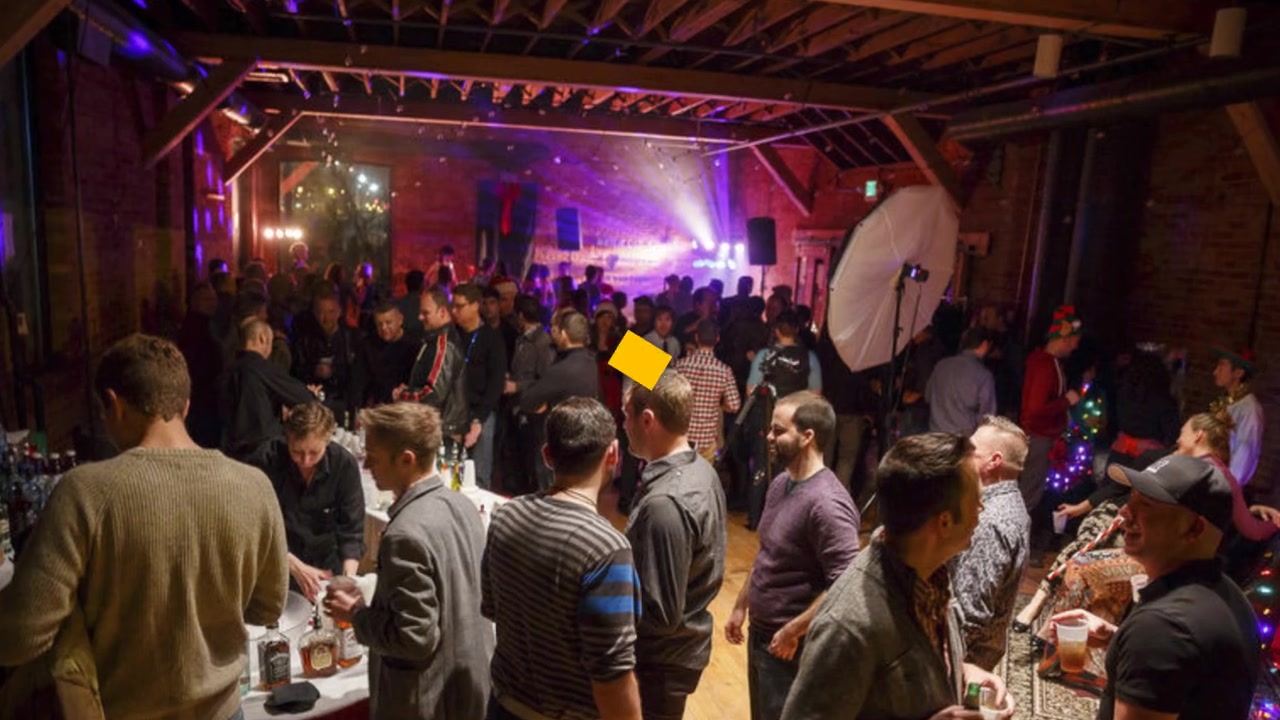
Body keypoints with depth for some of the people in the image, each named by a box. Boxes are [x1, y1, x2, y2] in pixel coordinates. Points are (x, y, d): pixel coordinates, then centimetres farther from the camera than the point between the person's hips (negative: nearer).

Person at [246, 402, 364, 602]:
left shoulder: (344, 464, -19)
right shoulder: (265, 460, -21)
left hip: (325, 569, 1)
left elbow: (351, 530, -16)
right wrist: (296, 567, -29)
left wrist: (348, 579, -30)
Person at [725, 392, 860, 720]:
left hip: (790, 647, -8)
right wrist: (741, 606, 15)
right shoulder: (780, 483, 3)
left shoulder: (826, 503, -26)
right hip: (760, 635, 9)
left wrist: (792, 632, -22)